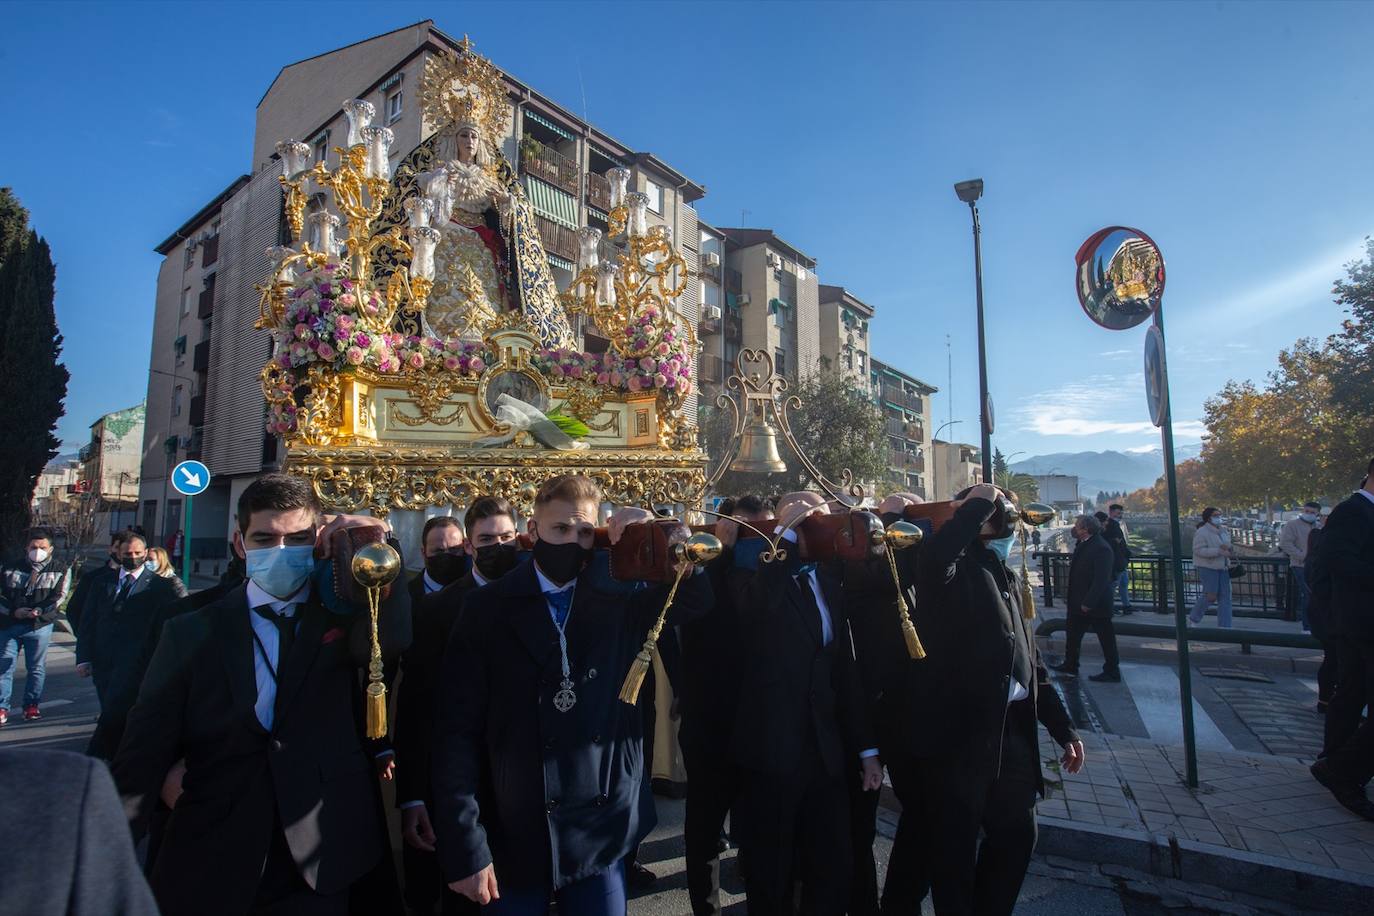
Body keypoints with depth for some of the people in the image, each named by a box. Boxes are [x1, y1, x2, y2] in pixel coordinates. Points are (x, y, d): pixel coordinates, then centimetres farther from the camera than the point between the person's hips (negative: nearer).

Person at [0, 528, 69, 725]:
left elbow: (57, 598, -4)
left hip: (40, 626, -1)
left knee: (36, 668, 5)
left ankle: (31, 706, 17)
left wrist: (39, 611, -22)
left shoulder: (59, 572, 5)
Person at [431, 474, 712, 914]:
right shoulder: (488, 608, -7)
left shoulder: (618, 601, 0)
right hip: (514, 838, -1)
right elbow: (458, 730, -9)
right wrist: (465, 847, -12)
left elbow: (699, 597, 4)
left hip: (601, 834, 2)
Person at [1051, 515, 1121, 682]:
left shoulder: (1102, 549, -21)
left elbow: (1102, 579, -25)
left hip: (1096, 605, -10)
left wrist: (1089, 603, -24)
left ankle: (1112, 672, 17)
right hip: (1078, 603, 10)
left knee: (1106, 637, 5)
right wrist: (1069, 599, 16)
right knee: (1073, 635, 16)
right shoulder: (1083, 544, 8)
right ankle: (1070, 666, 28)